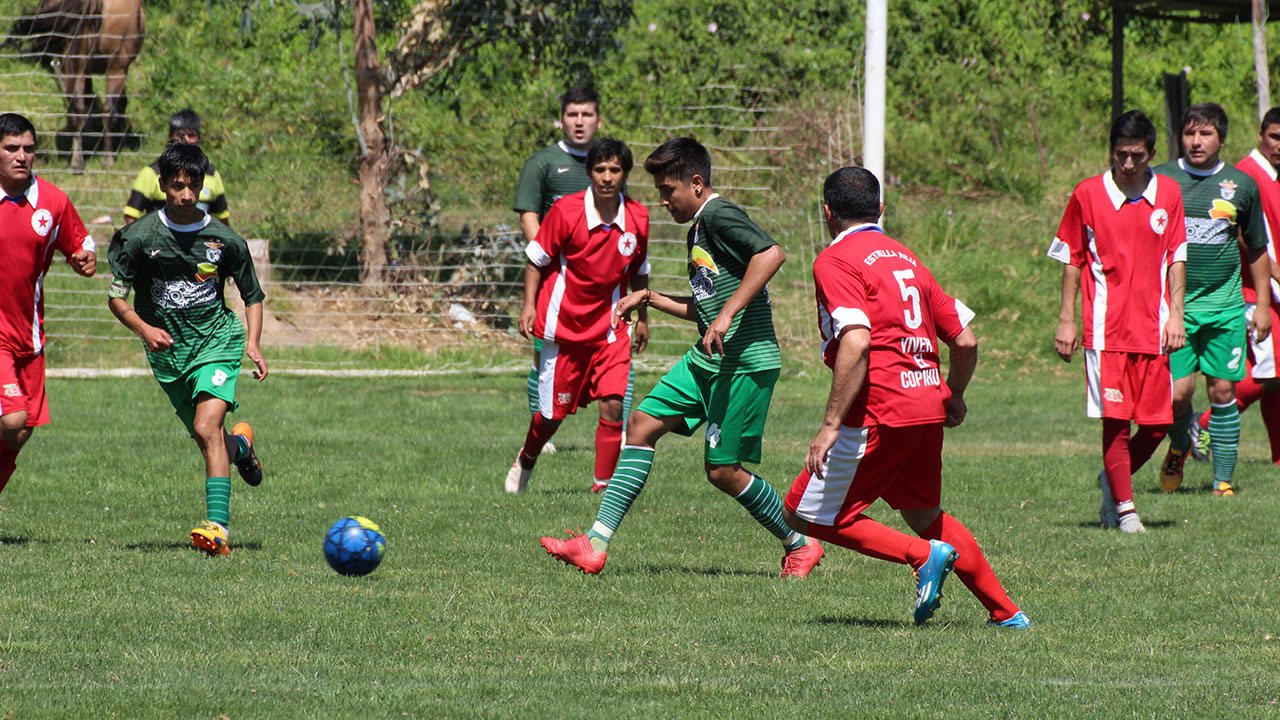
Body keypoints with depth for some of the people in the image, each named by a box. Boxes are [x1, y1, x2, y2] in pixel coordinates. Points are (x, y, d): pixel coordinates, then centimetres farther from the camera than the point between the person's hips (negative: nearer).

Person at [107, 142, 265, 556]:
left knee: (207, 427, -23)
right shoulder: (139, 237, -6)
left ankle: (218, 525, -28)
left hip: (216, 340, -2)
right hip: (168, 350, 2)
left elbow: (253, 296, 9)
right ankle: (240, 446, 49)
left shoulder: (223, 240, -3)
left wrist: (253, 345, -6)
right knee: (207, 439, 10)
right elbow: (116, 297, -1)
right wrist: (144, 329, -19)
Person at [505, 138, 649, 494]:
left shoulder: (637, 218, -3)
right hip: (563, 326, -2)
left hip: (610, 327, 2)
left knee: (613, 404, -13)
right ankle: (526, 461, 38)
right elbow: (536, 260, -2)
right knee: (553, 412, 7)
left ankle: (603, 485, -4)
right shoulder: (566, 211, -13)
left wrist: (641, 318, 18)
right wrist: (529, 305, -9)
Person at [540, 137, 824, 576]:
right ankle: (596, 545, -2)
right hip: (708, 359, 10)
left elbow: (772, 254, -30)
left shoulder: (718, 217, -13)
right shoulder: (697, 231, 18)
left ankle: (799, 546, 16)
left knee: (722, 470, -4)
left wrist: (728, 314, -30)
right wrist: (648, 298, 21)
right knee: (643, 425, 1)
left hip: (747, 360, -10)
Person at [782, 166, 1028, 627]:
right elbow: (965, 340, 16)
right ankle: (1005, 611, 24)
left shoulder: (835, 261, -5)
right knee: (924, 514, 26)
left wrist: (831, 425, -22)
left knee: (804, 515, 3)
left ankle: (924, 555, -10)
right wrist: (954, 398, 34)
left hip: (881, 411, -8)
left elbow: (855, 341, -21)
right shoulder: (906, 258, 17)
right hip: (928, 406, 8)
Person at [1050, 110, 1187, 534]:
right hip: (1106, 327, -3)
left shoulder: (1168, 193, 7)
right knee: (1116, 419, -8)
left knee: (1157, 424, 1)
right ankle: (1124, 507, 2)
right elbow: (1072, 260, 6)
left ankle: (1114, 481, 26)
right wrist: (1066, 319, 2)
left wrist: (1175, 314, 3)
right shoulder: (1088, 195, 1)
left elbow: (1176, 258, 12)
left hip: (1154, 329, 3)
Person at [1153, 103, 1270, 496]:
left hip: (1225, 306, 1)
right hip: (1173, 302, -1)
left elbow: (1257, 251, 16)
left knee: (1223, 391, -1)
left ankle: (1224, 479, 8)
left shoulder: (1242, 185, 7)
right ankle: (1179, 449, 23)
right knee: (1177, 394, -9)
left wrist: (1263, 306, 12)